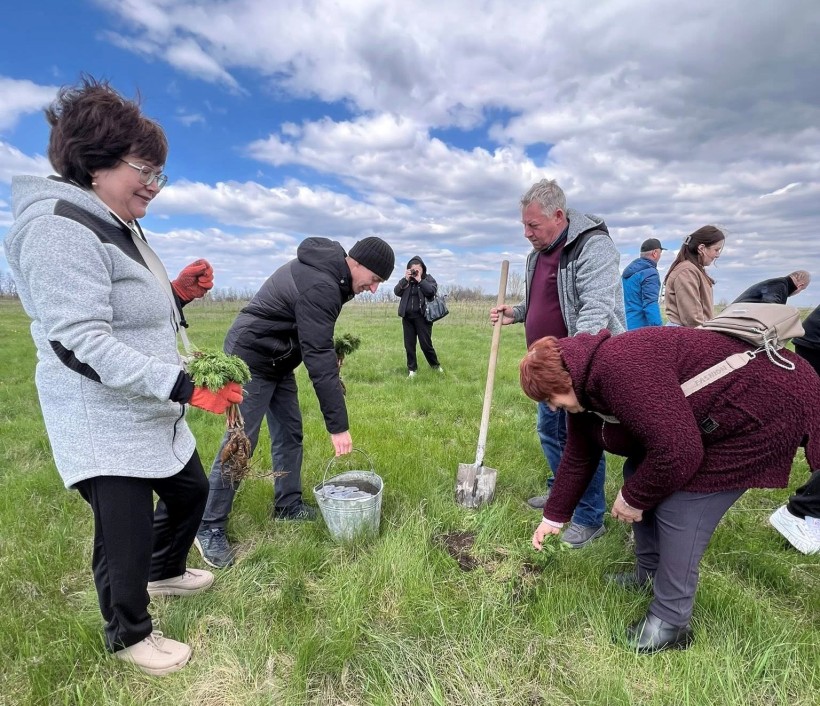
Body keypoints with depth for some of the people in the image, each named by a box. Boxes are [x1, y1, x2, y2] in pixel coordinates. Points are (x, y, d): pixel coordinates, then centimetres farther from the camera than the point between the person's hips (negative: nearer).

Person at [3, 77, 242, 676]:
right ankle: (130, 636, 34)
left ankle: (164, 572, 51)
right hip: (104, 427, -10)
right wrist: (185, 385, -32)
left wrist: (179, 293, 0)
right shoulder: (59, 229, -19)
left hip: (154, 416, 10)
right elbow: (82, 344, -27)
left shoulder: (120, 227, 12)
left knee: (191, 491, 24)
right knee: (125, 536, 5)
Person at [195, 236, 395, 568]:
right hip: (251, 360, -10)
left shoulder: (326, 270, 3)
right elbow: (319, 357, -32)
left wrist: (334, 352, 1)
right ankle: (209, 528, 9)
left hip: (278, 361, 10)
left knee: (290, 431, 11)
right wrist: (337, 425, -30)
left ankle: (288, 505, 25)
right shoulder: (319, 285, -29)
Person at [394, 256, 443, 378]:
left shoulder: (428, 278, 3)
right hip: (407, 316, 4)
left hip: (422, 316, -4)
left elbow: (432, 291, -15)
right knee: (409, 344, 6)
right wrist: (405, 279, -11)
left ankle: (435, 365, 17)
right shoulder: (406, 280, 12)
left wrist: (419, 280, -15)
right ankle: (411, 369, 17)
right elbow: (396, 292, -1)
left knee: (425, 343, -3)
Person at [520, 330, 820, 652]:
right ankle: (650, 572, 27)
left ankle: (670, 624, 5)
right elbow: (578, 457, 11)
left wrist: (633, 498, -14)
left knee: (678, 509, -13)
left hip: (761, 408, -10)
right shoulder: (585, 384, 0)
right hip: (705, 422, 10)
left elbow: (677, 452, -32)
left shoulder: (620, 367, -32)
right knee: (639, 472, 8)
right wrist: (553, 517, 18)